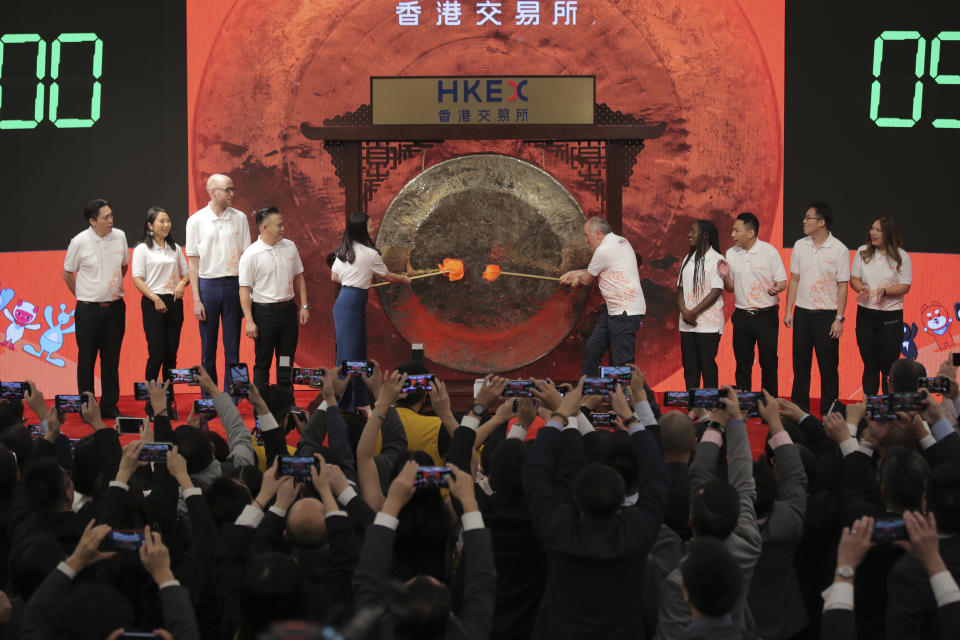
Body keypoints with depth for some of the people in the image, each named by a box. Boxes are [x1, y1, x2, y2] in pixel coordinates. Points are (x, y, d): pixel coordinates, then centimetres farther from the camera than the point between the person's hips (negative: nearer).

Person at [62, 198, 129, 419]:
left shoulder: (120, 236, 2)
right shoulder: (80, 242, -8)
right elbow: (67, 274, 4)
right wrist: (84, 296, 6)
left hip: (115, 307, 3)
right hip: (88, 309, -3)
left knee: (111, 359, 8)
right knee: (87, 359, 3)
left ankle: (110, 406, 15)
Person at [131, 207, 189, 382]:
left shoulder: (175, 248, 15)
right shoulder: (142, 249, -1)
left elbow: (186, 273, 19)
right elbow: (137, 279, -7)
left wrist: (182, 284, -4)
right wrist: (155, 298, -17)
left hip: (174, 302, 5)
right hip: (153, 303, -5)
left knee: (171, 354, 5)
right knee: (157, 353, -9)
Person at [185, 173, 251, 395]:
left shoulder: (239, 218, 4)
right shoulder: (196, 221, 0)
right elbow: (193, 262, 1)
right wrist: (196, 299, -4)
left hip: (234, 285, 1)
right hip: (208, 284, -1)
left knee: (232, 347, 4)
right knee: (208, 347, 5)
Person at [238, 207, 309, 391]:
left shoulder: (290, 247, 6)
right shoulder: (250, 255, -11)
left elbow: (298, 277, 15)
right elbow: (245, 289, -10)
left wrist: (304, 306, 9)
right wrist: (249, 321, -14)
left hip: (288, 309, 5)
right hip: (264, 312, -5)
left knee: (287, 361, 10)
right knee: (263, 363, 2)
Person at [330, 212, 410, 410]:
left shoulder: (343, 251, 9)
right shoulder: (369, 253, -11)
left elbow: (334, 277, 17)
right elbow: (388, 277, 2)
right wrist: (405, 280, 20)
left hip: (343, 299, 8)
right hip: (353, 303, -8)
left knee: (356, 350, 14)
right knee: (350, 351, -4)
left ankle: (359, 401, 21)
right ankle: (344, 402, -1)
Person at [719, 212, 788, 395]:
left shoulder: (769, 251, -5)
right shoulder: (730, 254, 6)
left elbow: (782, 282, -3)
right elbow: (730, 288, 12)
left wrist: (776, 288, -26)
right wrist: (725, 276, -9)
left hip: (766, 316, -3)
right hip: (742, 316, 4)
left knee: (768, 362, 1)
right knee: (742, 363, 6)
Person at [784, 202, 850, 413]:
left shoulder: (839, 250, -6)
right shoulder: (800, 246, 6)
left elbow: (842, 286, -4)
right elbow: (794, 280, 11)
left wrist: (839, 318, -9)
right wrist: (788, 311, 6)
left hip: (827, 314, -4)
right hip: (802, 314, 4)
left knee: (828, 367, 1)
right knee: (800, 365, 8)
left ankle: (828, 415, 9)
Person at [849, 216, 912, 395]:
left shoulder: (901, 257, -3)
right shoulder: (863, 252, 6)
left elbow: (905, 286, -5)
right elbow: (854, 278, 9)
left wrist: (885, 291, -22)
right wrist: (862, 289, -13)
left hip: (891, 315, -3)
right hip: (866, 314, 3)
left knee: (889, 366, -1)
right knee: (870, 366, 8)